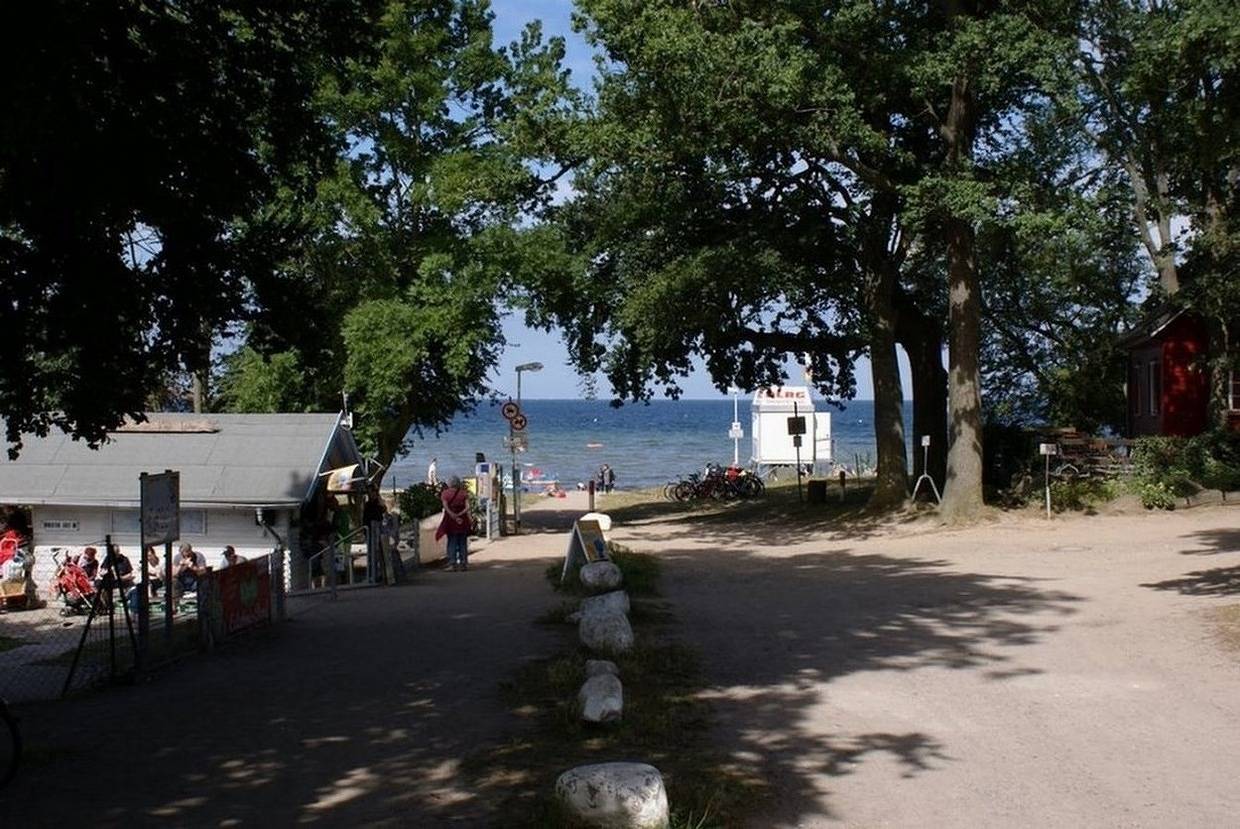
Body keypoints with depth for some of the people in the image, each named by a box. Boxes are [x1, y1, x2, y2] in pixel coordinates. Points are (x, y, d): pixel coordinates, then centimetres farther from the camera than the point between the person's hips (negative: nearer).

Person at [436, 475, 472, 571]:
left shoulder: (445, 493, 0)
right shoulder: (463, 493, 2)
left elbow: (446, 507, -13)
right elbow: (467, 507, -10)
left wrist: (454, 516, -18)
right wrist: (460, 515, -17)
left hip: (450, 520, -1)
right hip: (463, 521, 1)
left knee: (452, 542, 6)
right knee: (463, 543, 9)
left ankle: (453, 562, -2)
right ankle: (463, 562, 6)